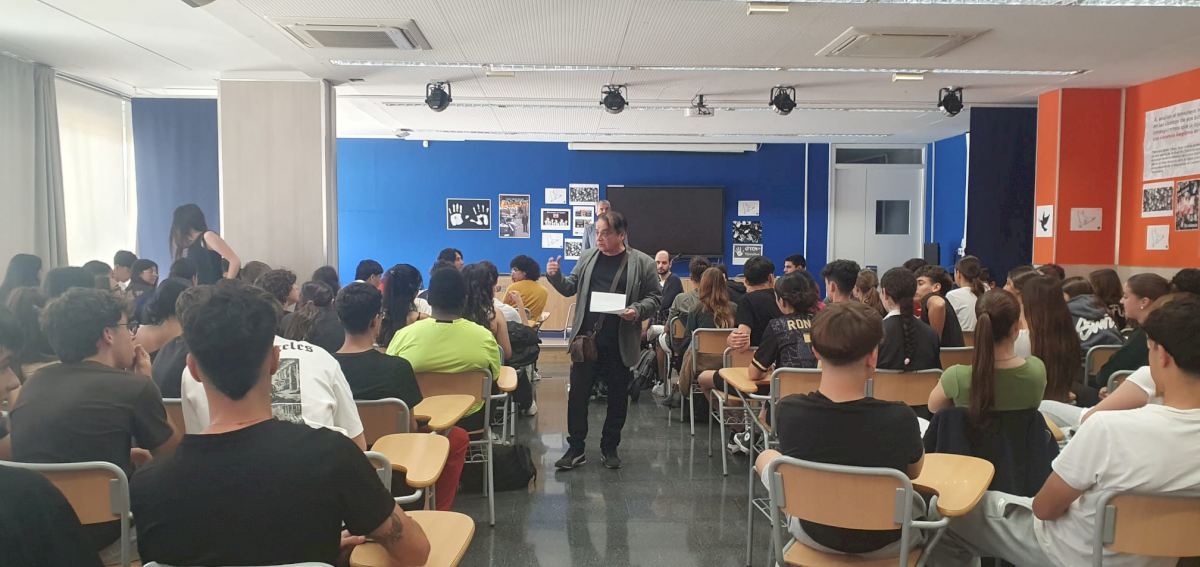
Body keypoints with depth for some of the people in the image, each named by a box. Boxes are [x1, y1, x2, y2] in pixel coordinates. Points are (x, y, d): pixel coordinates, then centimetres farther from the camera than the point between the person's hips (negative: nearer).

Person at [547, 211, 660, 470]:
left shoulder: (642, 262, -5)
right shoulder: (587, 257, 6)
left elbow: (654, 298, -2)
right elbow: (571, 288, 13)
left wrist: (637, 311, -19)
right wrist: (554, 276, -5)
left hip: (620, 343, -2)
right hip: (586, 339, 2)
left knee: (617, 397, 9)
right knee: (577, 394, 5)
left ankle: (610, 448, 25)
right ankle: (576, 448, 16)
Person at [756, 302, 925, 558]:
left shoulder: (788, 411, -26)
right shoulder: (899, 418, -31)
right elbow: (914, 472, -7)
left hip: (814, 535, 0)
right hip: (884, 544, 0)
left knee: (766, 457, 27)